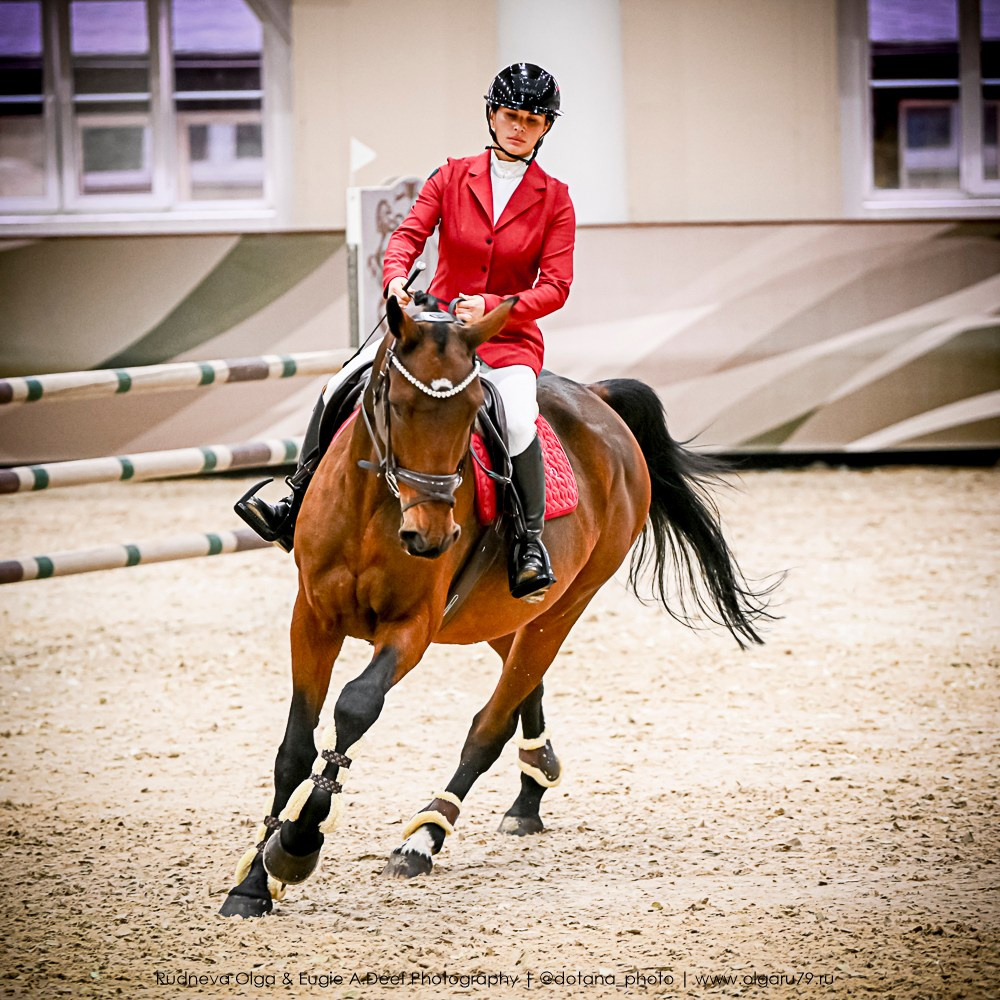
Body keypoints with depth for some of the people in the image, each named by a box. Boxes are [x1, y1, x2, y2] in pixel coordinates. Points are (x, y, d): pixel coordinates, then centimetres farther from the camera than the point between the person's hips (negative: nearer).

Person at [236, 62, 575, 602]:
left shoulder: (554, 199, 0)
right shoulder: (451, 178, 6)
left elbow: (555, 285, -7)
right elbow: (409, 233, -7)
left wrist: (491, 307, -23)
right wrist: (396, 277, -30)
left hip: (508, 338, -3)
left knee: (517, 420, -34)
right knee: (341, 388, -14)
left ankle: (531, 543, -20)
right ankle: (297, 508, -1)